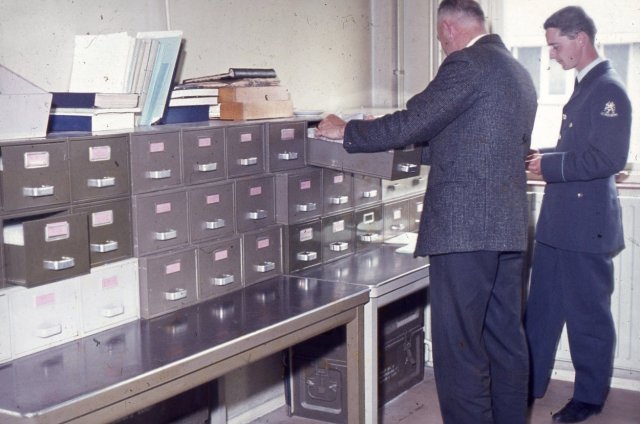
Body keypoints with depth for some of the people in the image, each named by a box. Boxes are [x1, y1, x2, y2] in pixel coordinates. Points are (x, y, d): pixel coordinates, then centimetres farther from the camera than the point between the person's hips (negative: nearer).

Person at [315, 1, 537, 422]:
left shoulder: (467, 64, -10)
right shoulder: (519, 73, 19)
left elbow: (411, 123, -13)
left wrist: (346, 130, 1)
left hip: (464, 228, -9)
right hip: (510, 228, 10)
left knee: (459, 349, -4)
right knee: (506, 340, 15)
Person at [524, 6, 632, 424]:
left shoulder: (608, 90, -16)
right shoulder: (584, 87, 14)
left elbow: (608, 158, -24)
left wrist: (549, 165, -19)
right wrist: (541, 156, 7)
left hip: (586, 224, -9)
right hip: (559, 221, 9)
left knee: (588, 316, 4)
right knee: (541, 308, 16)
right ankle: (529, 385, 27)